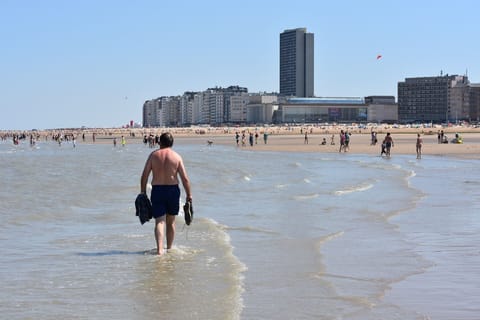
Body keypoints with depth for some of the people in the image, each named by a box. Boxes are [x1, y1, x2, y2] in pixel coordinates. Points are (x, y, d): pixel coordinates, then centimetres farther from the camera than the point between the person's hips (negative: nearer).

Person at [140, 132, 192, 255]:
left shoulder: (153, 155, 0)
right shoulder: (176, 156, 0)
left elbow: (144, 175, -3)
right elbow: (185, 178, -4)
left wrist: (143, 192, 3)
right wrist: (189, 195, 3)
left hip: (157, 190, -1)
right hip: (173, 190, 1)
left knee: (159, 222, -3)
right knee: (171, 221, 17)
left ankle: (160, 249, -20)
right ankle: (169, 248, 26)